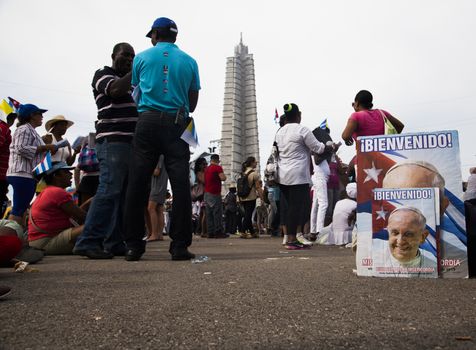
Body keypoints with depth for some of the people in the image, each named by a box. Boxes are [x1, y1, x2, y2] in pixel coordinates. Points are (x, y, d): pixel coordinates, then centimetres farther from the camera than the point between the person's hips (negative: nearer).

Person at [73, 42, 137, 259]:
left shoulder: (131, 82, 30)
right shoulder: (102, 74, 7)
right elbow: (116, 90, -14)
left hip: (133, 142, 8)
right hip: (113, 141, -8)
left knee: (125, 194, 3)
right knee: (109, 190, -17)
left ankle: (114, 243, 5)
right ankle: (88, 242, -16)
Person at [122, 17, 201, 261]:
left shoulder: (142, 57, 12)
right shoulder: (189, 61, 13)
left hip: (148, 120, 0)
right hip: (177, 124, 0)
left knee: (137, 184, 2)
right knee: (180, 184, -2)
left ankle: (134, 245, 1)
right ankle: (180, 246, -5)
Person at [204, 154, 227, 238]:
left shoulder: (207, 169, 15)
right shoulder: (218, 167, -7)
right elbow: (223, 178, -17)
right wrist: (223, 174, 0)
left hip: (207, 193, 7)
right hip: (215, 193, -7)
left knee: (209, 214, 6)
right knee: (217, 213, -5)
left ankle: (210, 232, 7)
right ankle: (218, 232, -7)